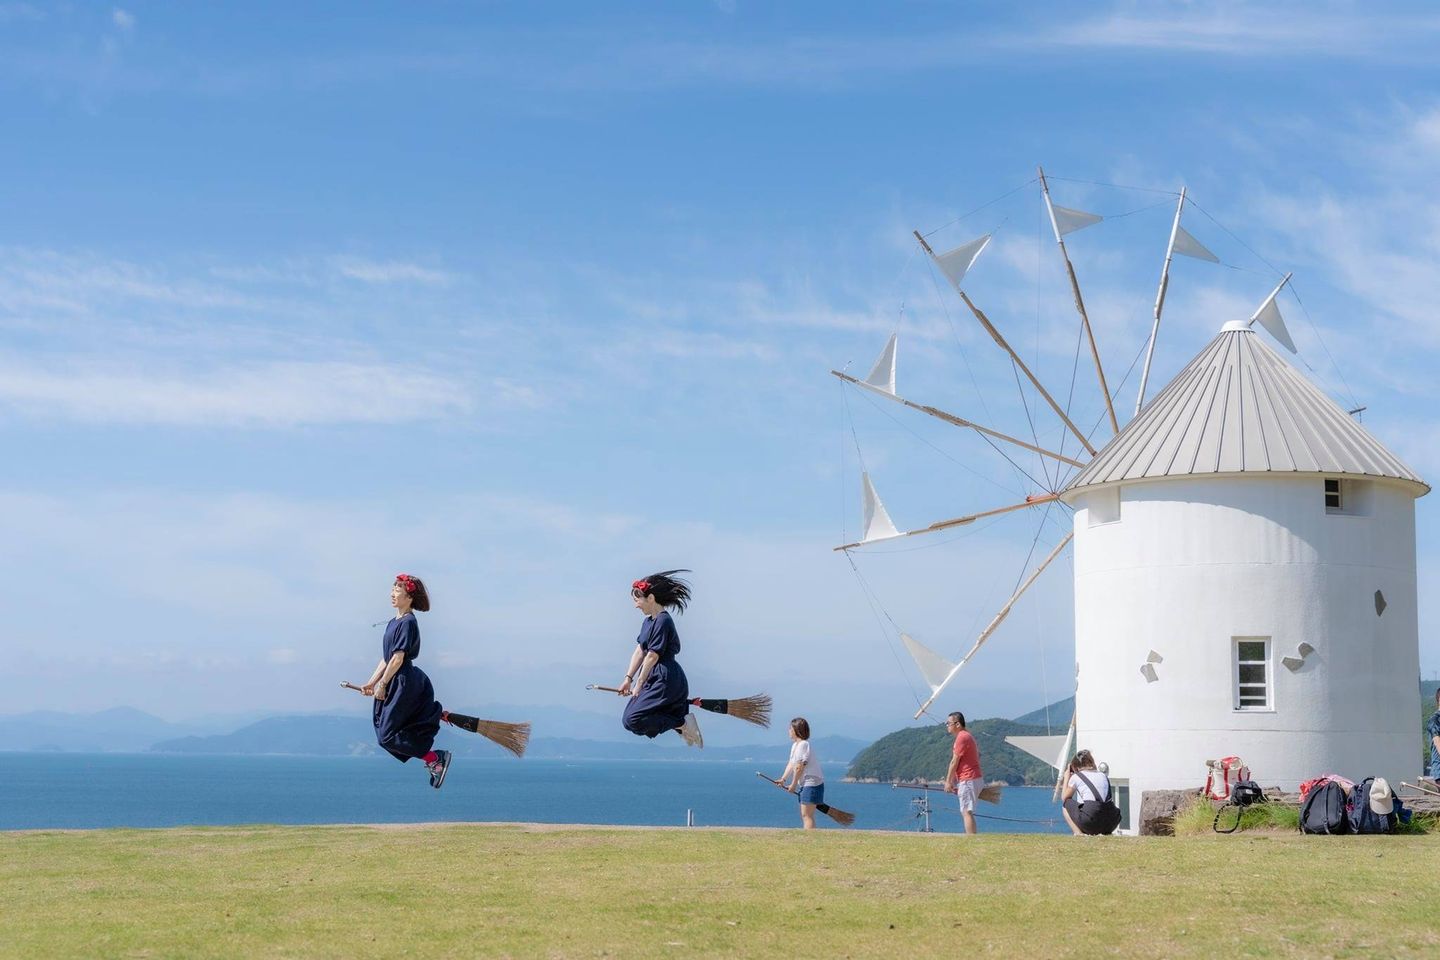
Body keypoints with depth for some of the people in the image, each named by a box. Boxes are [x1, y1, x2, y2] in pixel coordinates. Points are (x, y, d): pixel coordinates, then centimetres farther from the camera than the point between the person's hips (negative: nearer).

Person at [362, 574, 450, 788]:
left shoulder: (407, 623, -15)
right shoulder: (393, 623, 14)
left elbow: (398, 658, -18)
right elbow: (386, 658, 17)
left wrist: (382, 685, -14)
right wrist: (371, 683, 14)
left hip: (404, 683, -9)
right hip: (397, 681, 9)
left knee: (387, 734, -6)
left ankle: (435, 759, -1)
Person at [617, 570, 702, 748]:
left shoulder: (663, 621, -17)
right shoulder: (649, 621, 13)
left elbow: (652, 656, -16)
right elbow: (640, 651, 13)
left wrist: (639, 685, -11)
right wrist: (628, 679, 6)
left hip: (666, 681, -10)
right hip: (655, 679, 10)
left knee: (631, 720, -16)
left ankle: (681, 723, -8)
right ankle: (682, 708, 13)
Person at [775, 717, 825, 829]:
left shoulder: (803, 745, -17)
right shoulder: (795, 745, 15)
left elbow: (799, 767, -18)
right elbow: (791, 764, 14)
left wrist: (793, 784, -10)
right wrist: (783, 779, 4)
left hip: (812, 783, -10)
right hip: (804, 784, 10)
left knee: (807, 815, -14)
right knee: (804, 815, 12)